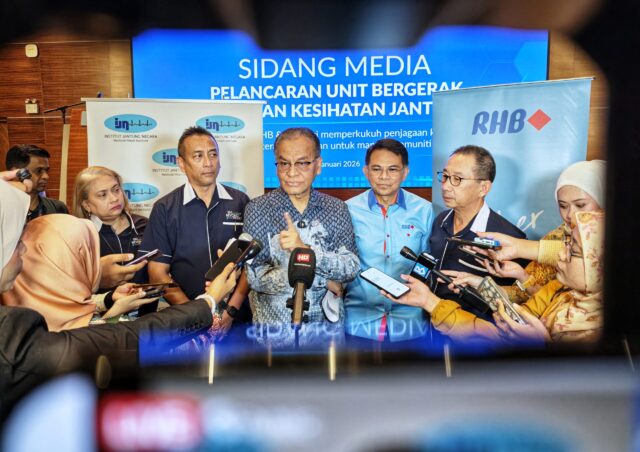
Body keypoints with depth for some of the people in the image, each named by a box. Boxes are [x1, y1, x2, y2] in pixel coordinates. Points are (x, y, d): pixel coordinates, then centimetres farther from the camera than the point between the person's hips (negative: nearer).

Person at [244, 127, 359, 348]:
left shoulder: (337, 209, -2)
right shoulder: (258, 210, -8)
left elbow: (352, 268, -12)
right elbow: (256, 278, -14)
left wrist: (305, 250, -27)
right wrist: (326, 276, -20)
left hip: (328, 322, 2)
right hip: (275, 327, -2)